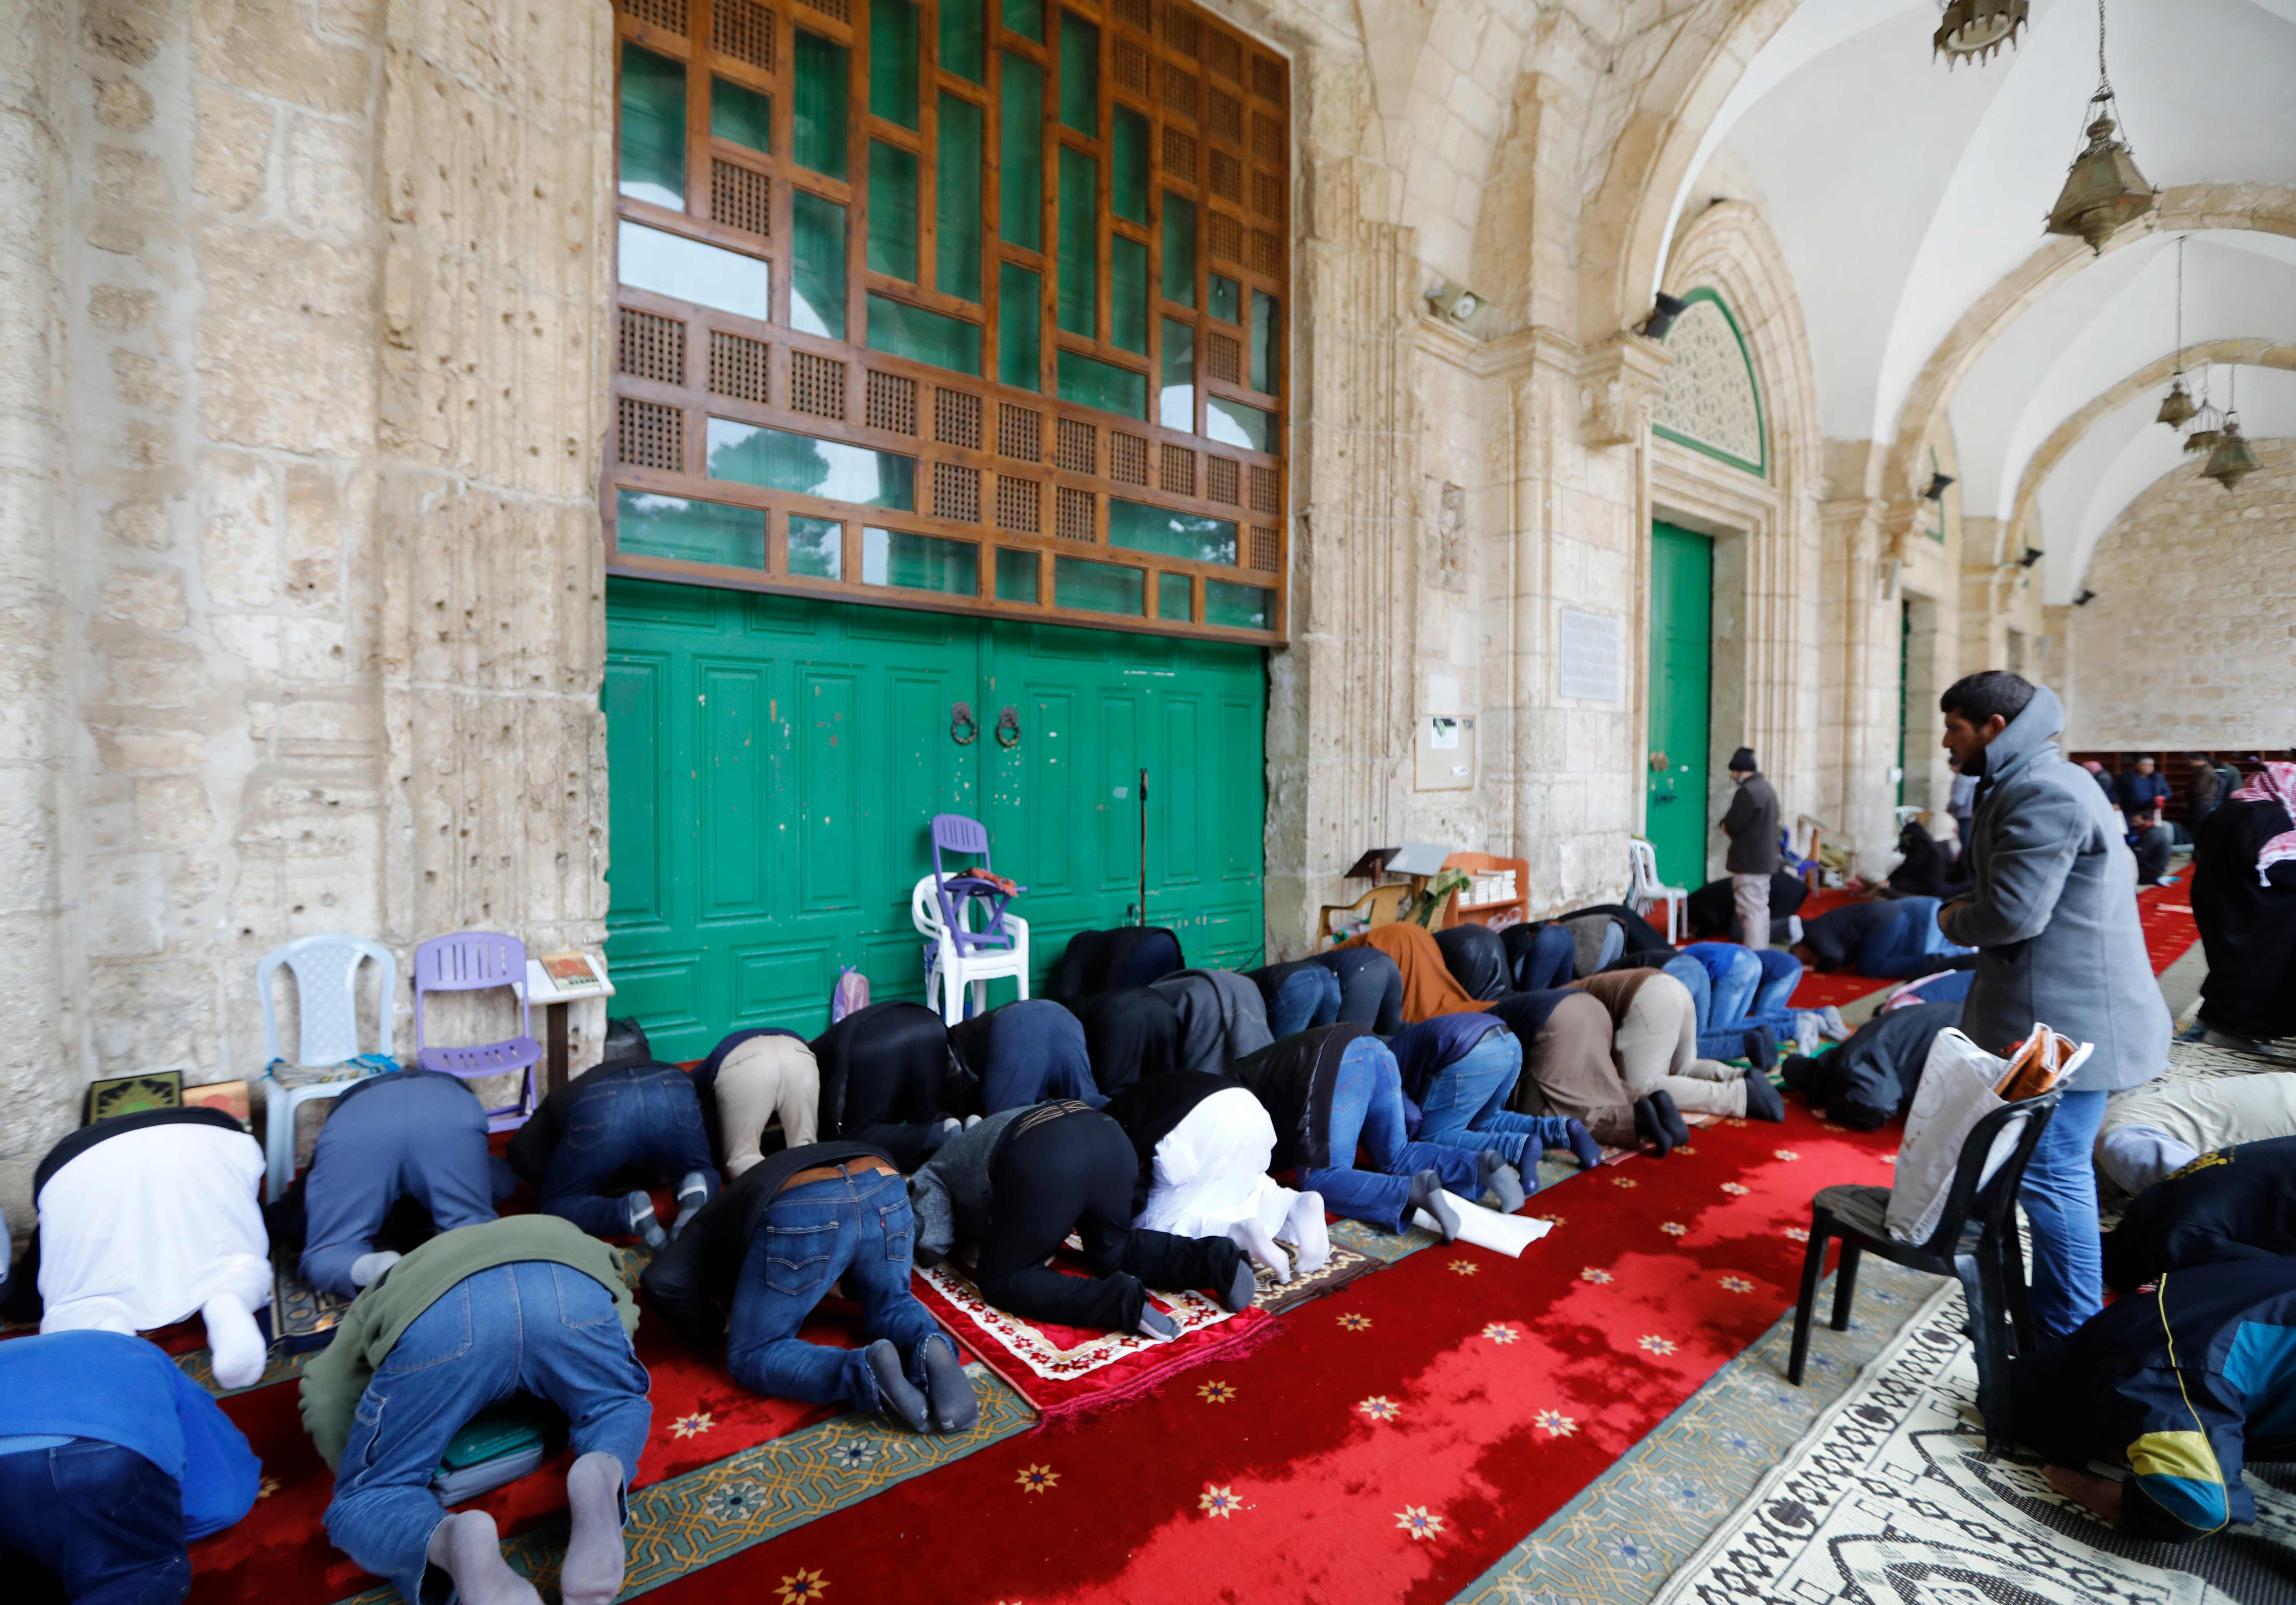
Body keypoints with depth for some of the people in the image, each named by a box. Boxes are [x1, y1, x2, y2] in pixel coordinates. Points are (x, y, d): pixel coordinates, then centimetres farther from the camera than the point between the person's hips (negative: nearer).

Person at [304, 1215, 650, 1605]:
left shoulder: (391, 1286, 44)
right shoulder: (558, 1234, 49)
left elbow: (325, 1396, 27)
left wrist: (360, 1482, 40)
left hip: (439, 1308, -1)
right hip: (571, 1282, 2)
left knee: (369, 1499, 19)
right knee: (622, 1407, 28)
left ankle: (450, 1542, -16)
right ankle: (604, 1475, -8)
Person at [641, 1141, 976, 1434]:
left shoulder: (711, 1223, 35)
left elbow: (662, 1282, 14)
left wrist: (716, 1332, 28)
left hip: (802, 1212, -5)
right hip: (886, 1190, 5)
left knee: (752, 1356, 15)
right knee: (891, 1307, 30)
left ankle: (865, 1371, -12)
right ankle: (930, 1352, -3)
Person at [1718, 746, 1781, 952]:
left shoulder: (1748, 792, -19)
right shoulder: (1766, 788, 14)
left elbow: (1729, 826, -18)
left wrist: (1726, 825, 3)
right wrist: (1732, 827, 5)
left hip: (1749, 862, -10)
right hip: (1765, 859, 10)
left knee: (1751, 911, -7)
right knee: (1760, 908, 16)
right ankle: (1762, 953, 23)